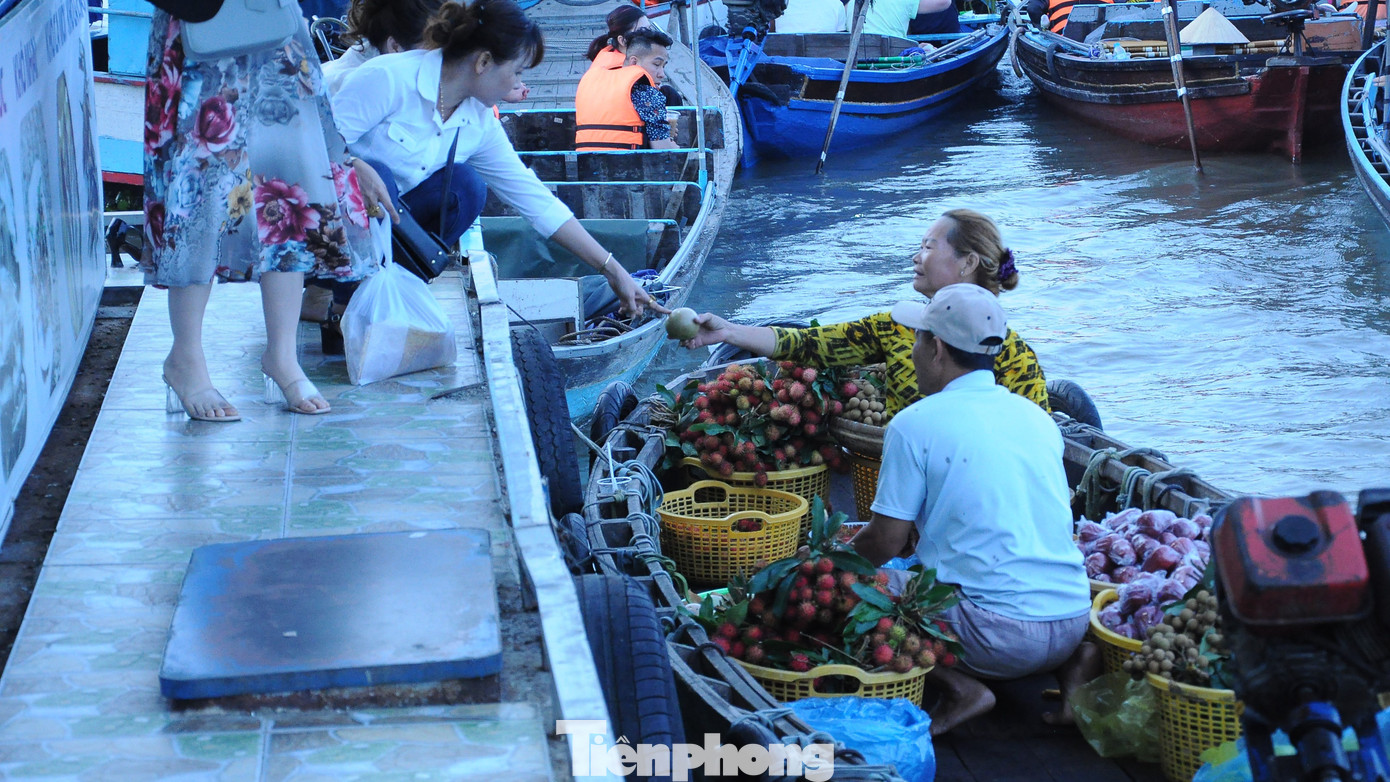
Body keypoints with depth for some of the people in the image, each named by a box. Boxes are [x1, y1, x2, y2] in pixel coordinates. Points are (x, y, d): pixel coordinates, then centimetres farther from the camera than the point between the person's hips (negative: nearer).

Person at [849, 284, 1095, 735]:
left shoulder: (916, 423, -5)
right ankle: (1071, 661, 10)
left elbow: (885, 543, -4)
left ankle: (960, 687, -10)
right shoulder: (1036, 416, 14)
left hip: (1000, 634, -7)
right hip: (1072, 621, 7)